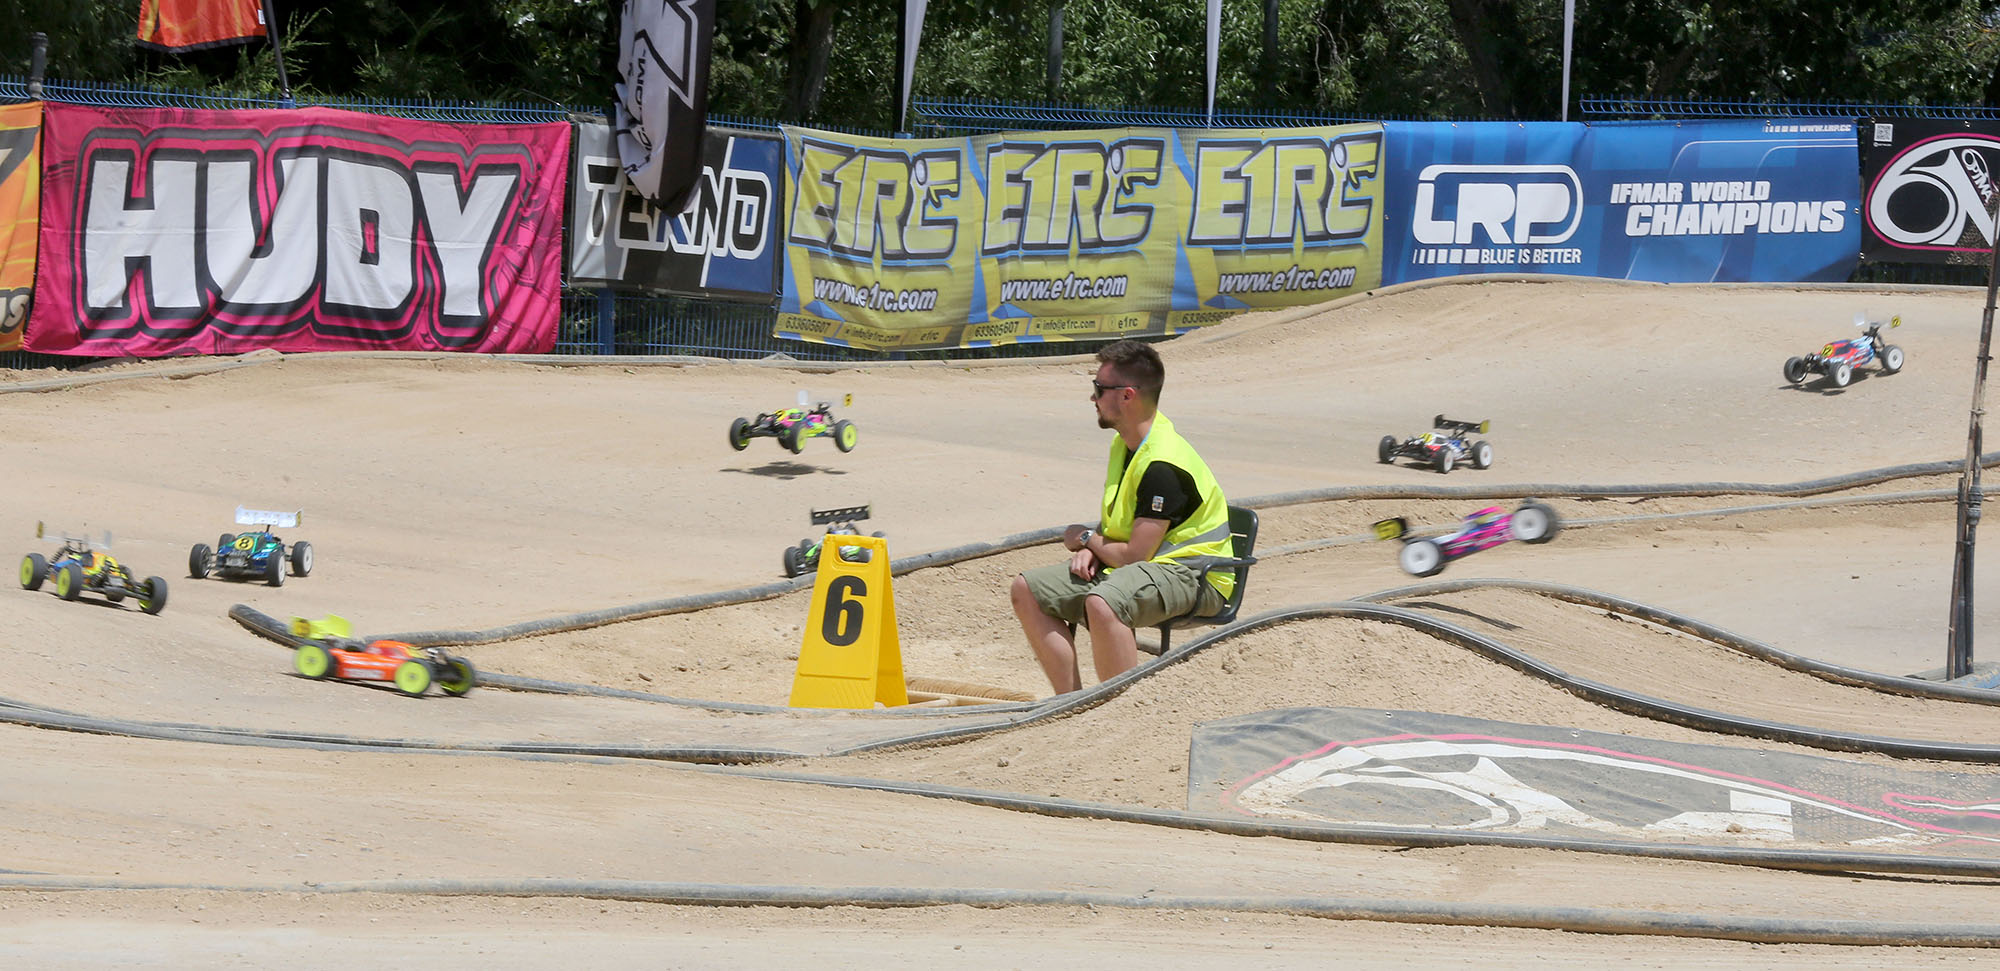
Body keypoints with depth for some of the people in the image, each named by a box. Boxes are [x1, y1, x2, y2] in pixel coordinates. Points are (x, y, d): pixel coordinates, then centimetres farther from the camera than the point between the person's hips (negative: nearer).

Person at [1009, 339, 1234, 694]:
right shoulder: (1124, 444, 10)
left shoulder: (1163, 466, -22)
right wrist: (1090, 549, -1)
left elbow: (1134, 555, -23)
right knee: (1027, 591, 0)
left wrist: (1087, 539, -3)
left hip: (1190, 575, -10)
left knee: (1102, 604, -40)